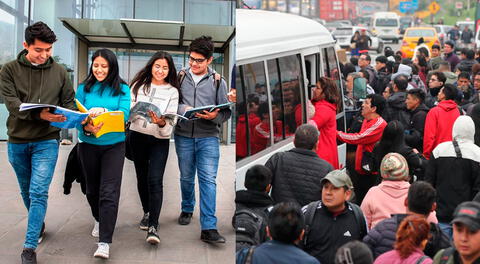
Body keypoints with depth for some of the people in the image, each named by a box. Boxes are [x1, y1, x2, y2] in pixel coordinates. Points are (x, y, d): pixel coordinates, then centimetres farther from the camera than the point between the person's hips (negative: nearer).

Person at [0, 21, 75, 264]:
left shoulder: (59, 71, 2)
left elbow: (69, 102, 8)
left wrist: (66, 117, -16)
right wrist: (40, 115, -31)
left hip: (46, 141, -1)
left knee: (38, 193, -11)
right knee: (27, 191, 16)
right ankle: (39, 226, 39)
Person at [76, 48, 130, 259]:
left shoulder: (122, 89, -1)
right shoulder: (84, 88, 3)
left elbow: (124, 114, -12)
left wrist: (103, 112, -30)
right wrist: (86, 127, -26)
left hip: (114, 145, -2)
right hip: (88, 145, 3)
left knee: (109, 192, -11)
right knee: (92, 188, 17)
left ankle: (104, 242, -13)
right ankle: (99, 220, 46)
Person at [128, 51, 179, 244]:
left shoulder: (172, 91, -2)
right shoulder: (139, 85, 4)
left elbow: (172, 120, -7)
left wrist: (162, 123, -27)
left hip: (160, 140, -3)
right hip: (138, 136, 3)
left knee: (155, 181, -13)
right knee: (142, 177, 14)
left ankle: (153, 227, -14)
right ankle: (147, 213, 34)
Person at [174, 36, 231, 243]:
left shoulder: (218, 82, 5)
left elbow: (226, 111, 5)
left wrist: (215, 116, -16)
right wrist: (183, 109, -14)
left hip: (208, 137, -1)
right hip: (183, 135, 2)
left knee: (208, 180, -9)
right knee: (186, 177, 14)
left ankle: (208, 228, -11)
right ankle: (187, 209, 39)